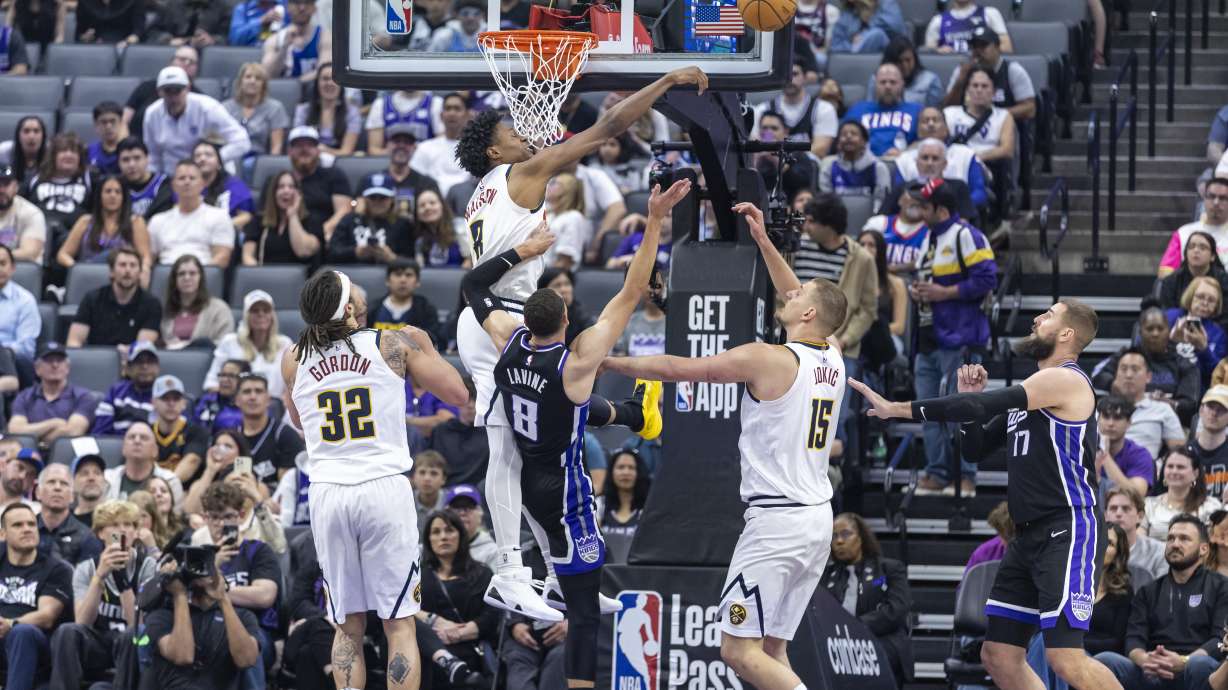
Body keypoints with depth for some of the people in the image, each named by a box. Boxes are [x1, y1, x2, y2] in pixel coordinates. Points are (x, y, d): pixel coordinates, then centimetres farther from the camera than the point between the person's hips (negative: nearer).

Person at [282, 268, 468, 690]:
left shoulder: (293, 360, 7)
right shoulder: (394, 344, -2)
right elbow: (457, 394, 5)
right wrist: (425, 348, 22)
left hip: (326, 493, 2)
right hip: (384, 488, -2)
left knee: (347, 627, 10)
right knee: (399, 624, 2)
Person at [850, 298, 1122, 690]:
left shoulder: (1064, 380, -11)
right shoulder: (1033, 390, 20)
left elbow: (983, 406, -20)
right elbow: (977, 448, 24)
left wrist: (896, 409, -18)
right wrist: (971, 399, 6)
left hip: (1069, 532, -10)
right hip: (1030, 536, 10)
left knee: (1065, 657, -20)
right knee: (999, 655, 7)